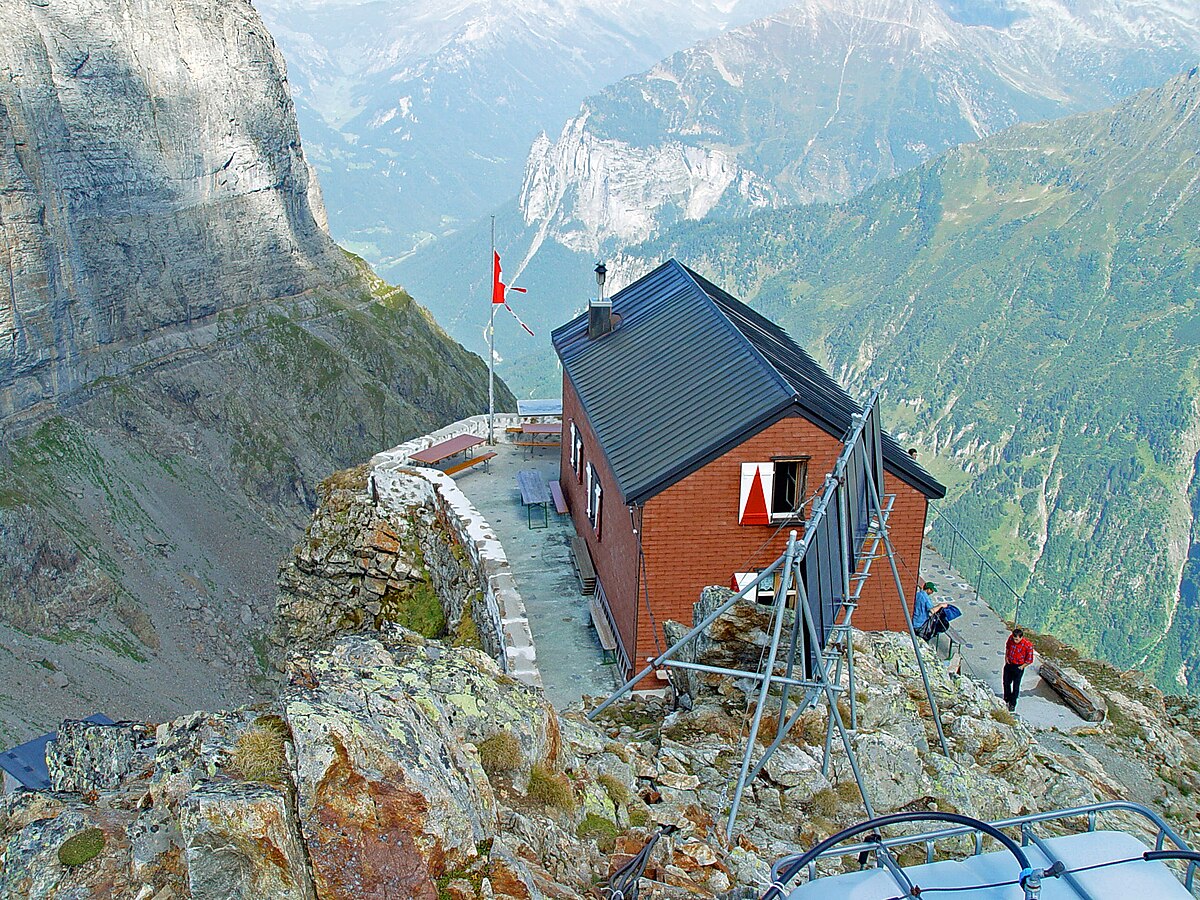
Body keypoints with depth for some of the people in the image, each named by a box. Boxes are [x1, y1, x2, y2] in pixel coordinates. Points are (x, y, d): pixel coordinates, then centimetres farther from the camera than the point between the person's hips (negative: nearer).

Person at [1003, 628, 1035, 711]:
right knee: (1006, 683, 20)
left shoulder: (1028, 645, -27)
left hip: (1018, 667, -4)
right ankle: (1006, 699, 44)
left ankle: (1012, 704, 25)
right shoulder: (1011, 638, -15)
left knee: (1016, 686, 8)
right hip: (1008, 664, 4)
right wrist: (1006, 656, 5)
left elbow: (1029, 659, -13)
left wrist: (1022, 667, -9)